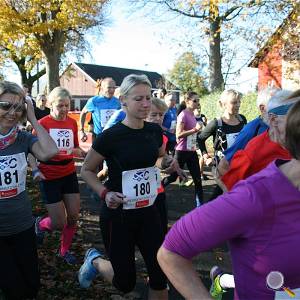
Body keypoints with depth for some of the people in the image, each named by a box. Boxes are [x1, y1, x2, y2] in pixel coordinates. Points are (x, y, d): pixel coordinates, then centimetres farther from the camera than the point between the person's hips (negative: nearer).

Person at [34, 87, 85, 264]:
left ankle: (65, 250, 32)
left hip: (69, 175, 5)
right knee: (59, 223, 0)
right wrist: (35, 170, -25)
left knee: (74, 216, 8)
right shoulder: (42, 124, -12)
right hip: (49, 178, -5)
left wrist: (86, 153, -5)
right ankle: (40, 224, 35)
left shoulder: (72, 123, 3)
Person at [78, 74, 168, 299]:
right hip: (118, 213, -4)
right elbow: (87, 170, -5)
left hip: (148, 211, 5)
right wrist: (105, 193, -19)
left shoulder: (155, 131, -2)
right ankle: (95, 260, 38)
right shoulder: (111, 136, -17)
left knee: (161, 274, 4)